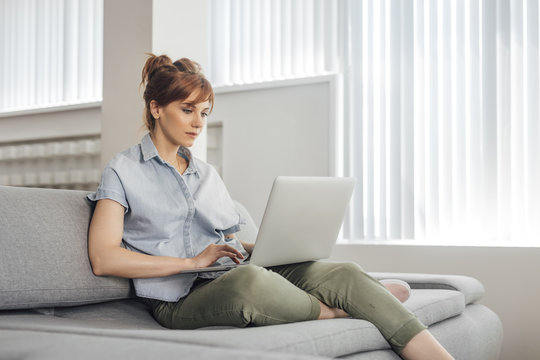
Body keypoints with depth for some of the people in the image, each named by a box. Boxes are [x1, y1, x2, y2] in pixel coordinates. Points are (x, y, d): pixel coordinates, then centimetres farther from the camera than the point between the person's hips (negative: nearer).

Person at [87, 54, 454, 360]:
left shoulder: (206, 173, 24)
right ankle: (329, 311, -13)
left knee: (345, 273, -20)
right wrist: (194, 261, -12)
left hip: (236, 276, 6)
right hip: (181, 298, -6)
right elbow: (103, 259, -8)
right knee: (248, 279, -41)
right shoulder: (124, 171, 4)